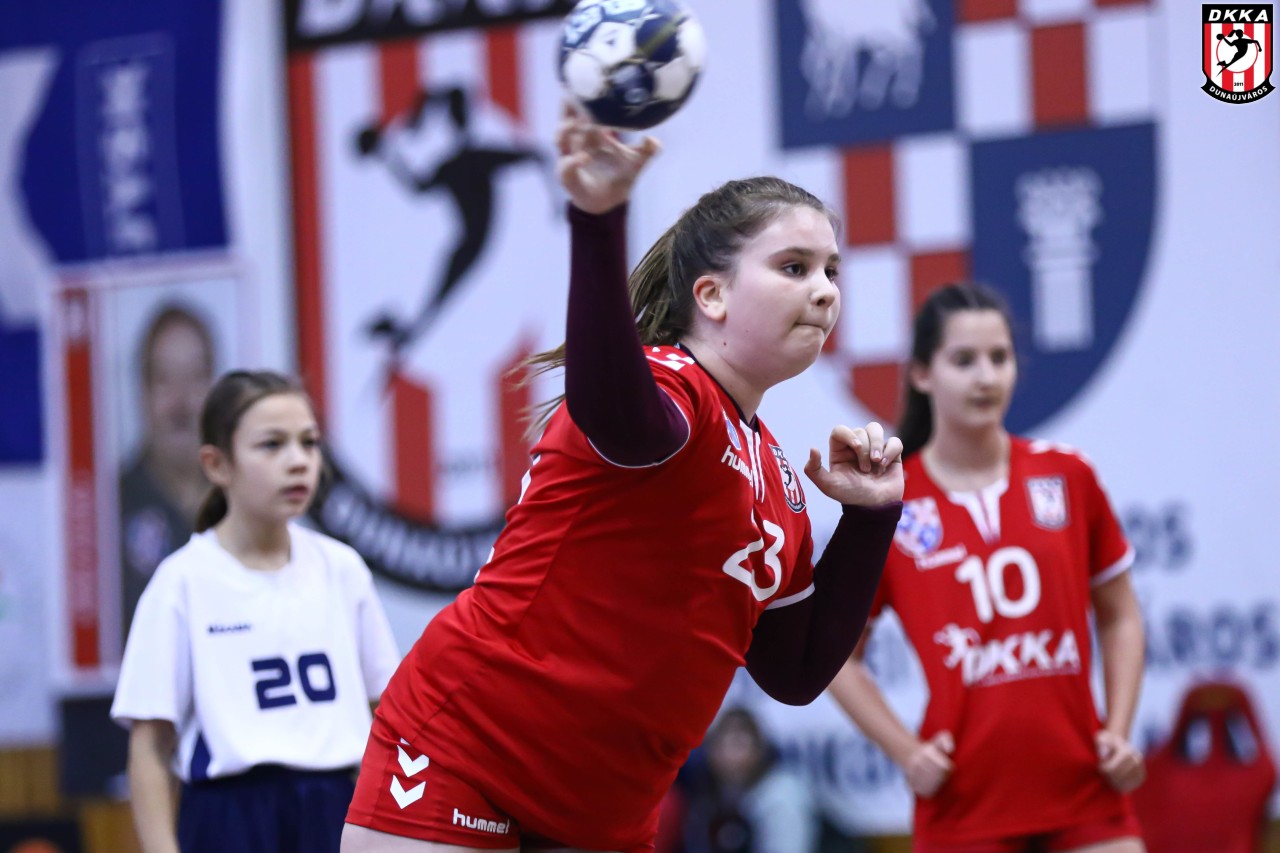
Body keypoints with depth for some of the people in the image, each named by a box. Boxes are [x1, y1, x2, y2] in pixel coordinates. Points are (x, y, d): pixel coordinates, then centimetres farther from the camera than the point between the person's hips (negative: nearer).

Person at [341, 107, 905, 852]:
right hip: (459, 756, -8)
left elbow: (796, 673, 15)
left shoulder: (776, 480, 12)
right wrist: (597, 222, -58)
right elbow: (613, 413, -41)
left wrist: (871, 516, 6)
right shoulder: (668, 387, -14)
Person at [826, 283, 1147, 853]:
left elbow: (1119, 617, 15)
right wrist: (905, 751, -5)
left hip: (1085, 793, 2)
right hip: (965, 803, -2)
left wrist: (1119, 731, 2)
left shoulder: (1068, 478, 6)